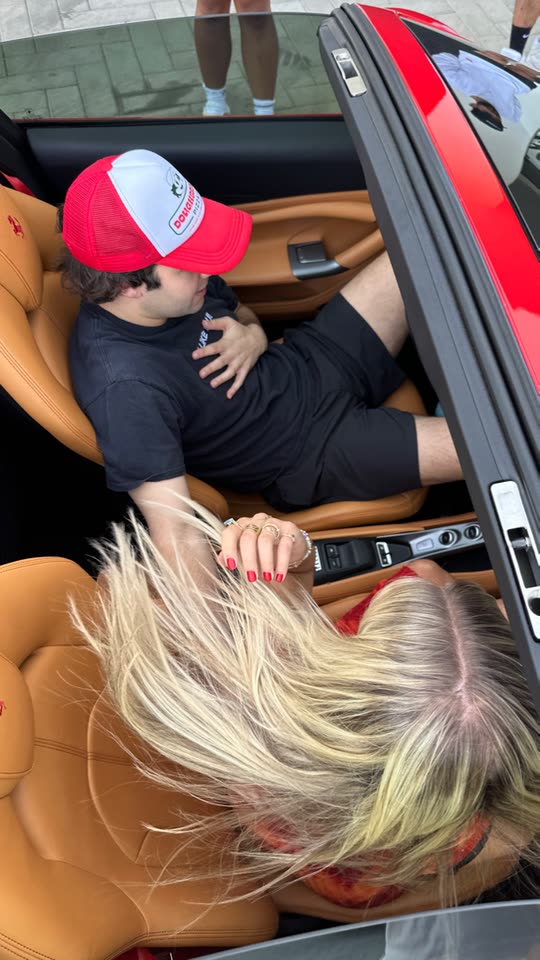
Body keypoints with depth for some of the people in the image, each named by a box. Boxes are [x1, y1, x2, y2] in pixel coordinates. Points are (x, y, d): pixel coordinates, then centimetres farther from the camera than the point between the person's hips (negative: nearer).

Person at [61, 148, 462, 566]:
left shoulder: (175, 281, -11)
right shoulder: (126, 388, -33)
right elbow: (177, 539, -34)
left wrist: (253, 336, -13)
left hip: (309, 365, 7)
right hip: (312, 451, -7)